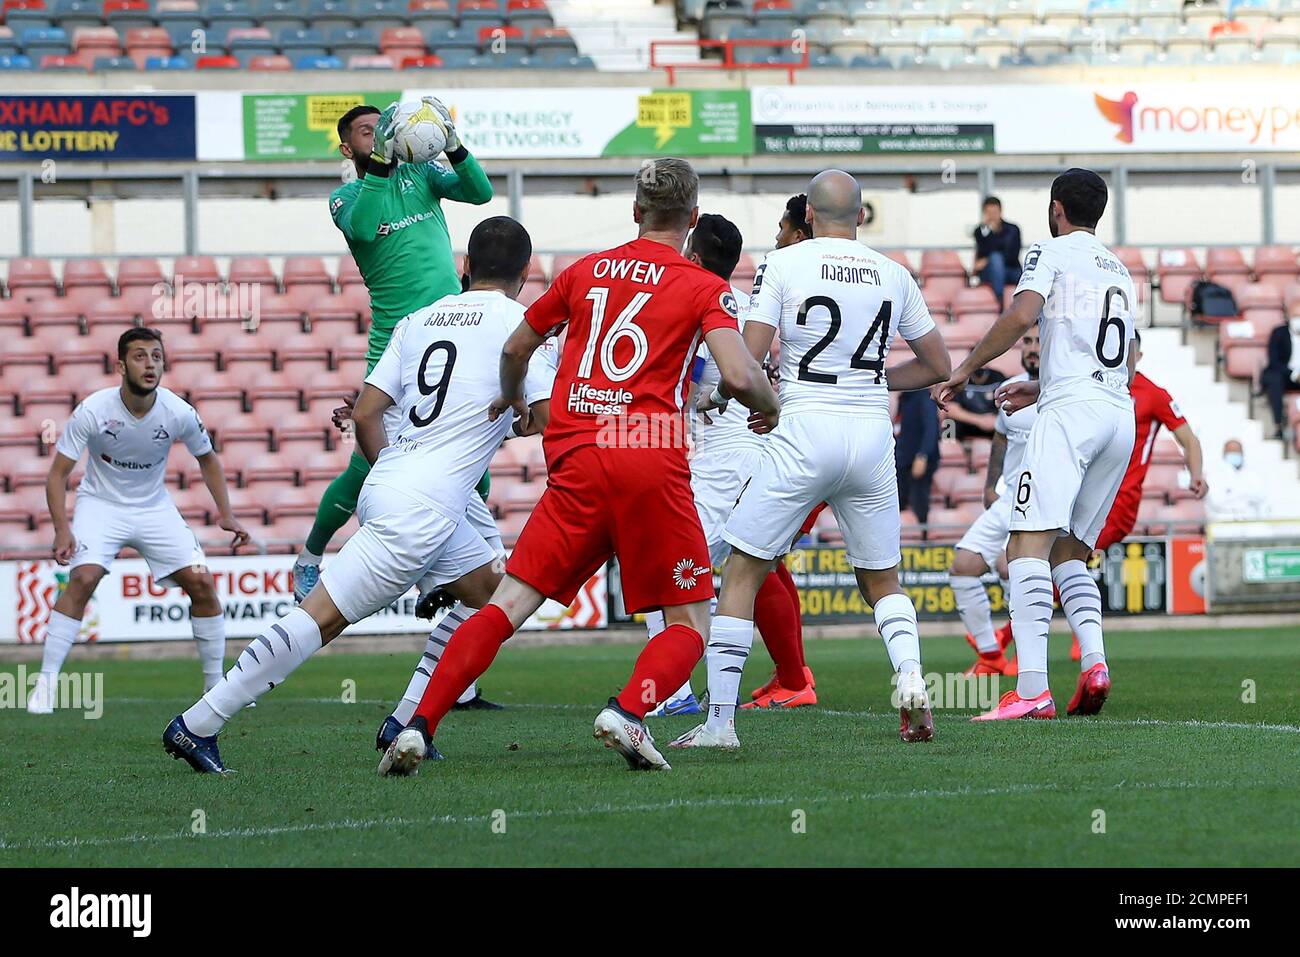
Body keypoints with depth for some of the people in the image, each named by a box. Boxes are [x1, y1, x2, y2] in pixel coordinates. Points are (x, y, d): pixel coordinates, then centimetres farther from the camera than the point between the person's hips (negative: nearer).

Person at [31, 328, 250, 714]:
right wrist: (62, 529, -26)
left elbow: (207, 459, 6)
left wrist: (226, 514, -2)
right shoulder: (92, 410, -21)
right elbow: (57, 473, -15)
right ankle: (46, 680, -18)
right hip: (100, 505, -3)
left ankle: (215, 682, 9)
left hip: (154, 507, 3)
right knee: (83, 579, -26)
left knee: (201, 583, -7)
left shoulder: (179, 412, -14)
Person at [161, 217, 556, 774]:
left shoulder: (419, 320, 16)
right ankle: (197, 725, -9)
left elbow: (365, 413, 13)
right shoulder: (518, 323, -2)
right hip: (422, 511, -8)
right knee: (322, 618, -8)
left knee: (485, 588, 19)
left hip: (386, 481, 8)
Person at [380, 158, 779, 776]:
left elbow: (516, 348, 30)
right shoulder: (705, 288, 5)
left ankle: (419, 727, -9)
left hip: (576, 463, 3)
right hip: (652, 463, -3)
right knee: (689, 623, 8)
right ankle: (628, 711, -19)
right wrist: (770, 405, 13)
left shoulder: (585, 272, 17)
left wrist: (509, 399, 51)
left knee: (508, 605, 4)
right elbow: (738, 376, -10)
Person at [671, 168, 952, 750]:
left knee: (742, 572, 5)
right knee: (881, 579, 20)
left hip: (805, 431, -4)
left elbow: (747, 363, -8)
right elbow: (937, 366, 18)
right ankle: (911, 679, -6)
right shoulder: (894, 276, 10)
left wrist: (719, 394, 13)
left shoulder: (782, 265, -2)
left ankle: (720, 720, -1)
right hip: (872, 431, 4)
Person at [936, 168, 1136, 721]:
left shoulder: (1052, 253, 5)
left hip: (1070, 410, -8)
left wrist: (964, 371, -4)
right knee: (1069, 551, 16)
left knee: (1028, 546, -15)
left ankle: (1032, 689, -28)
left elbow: (1021, 316, -14)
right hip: (1121, 416, 8)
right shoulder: (1120, 272, 27)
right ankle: (1094, 661, -8)